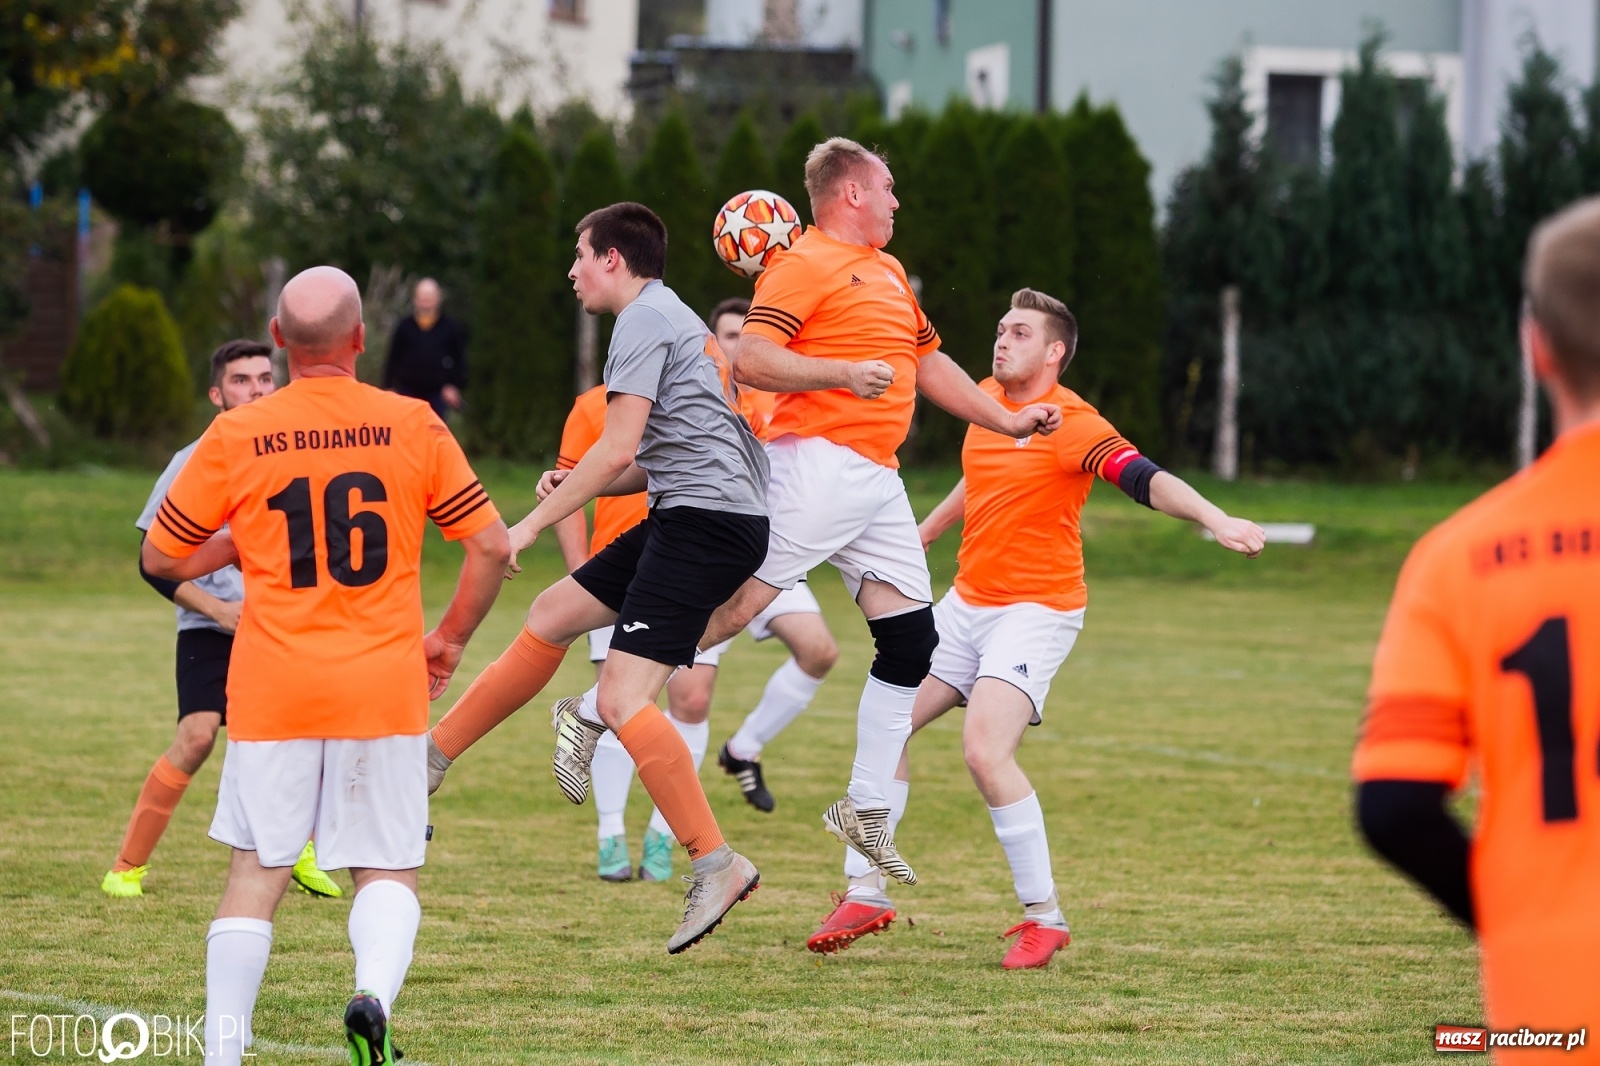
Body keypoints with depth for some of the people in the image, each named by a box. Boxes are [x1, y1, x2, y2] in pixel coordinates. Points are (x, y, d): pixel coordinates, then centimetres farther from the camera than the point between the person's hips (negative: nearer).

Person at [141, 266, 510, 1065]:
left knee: (255, 875, 8)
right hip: (386, 688, 0)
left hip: (273, 690, 0)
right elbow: (492, 547, 1)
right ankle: (374, 992, -19)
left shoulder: (236, 437, -2)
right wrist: (450, 639, 15)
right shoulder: (411, 427, -2)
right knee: (387, 872, 8)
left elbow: (162, 557, 8)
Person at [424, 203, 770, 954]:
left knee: (621, 700, -17)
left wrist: (531, 525, -9)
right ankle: (430, 758, 27)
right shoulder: (671, 318, 24)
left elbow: (619, 448, -16)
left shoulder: (644, 319, -8)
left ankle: (716, 864, -17)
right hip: (698, 517, 11)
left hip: (707, 519, -11)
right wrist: (574, 485, 12)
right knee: (552, 615, 18)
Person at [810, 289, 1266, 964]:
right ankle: (865, 894, 16)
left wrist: (1214, 518, -46)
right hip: (967, 602, 8)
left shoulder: (1071, 424, -16)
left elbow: (1147, 479, -29)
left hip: (1036, 610, -8)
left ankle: (1044, 917, -13)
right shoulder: (987, 401, 7)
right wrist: (921, 534, 38)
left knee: (984, 750, -24)